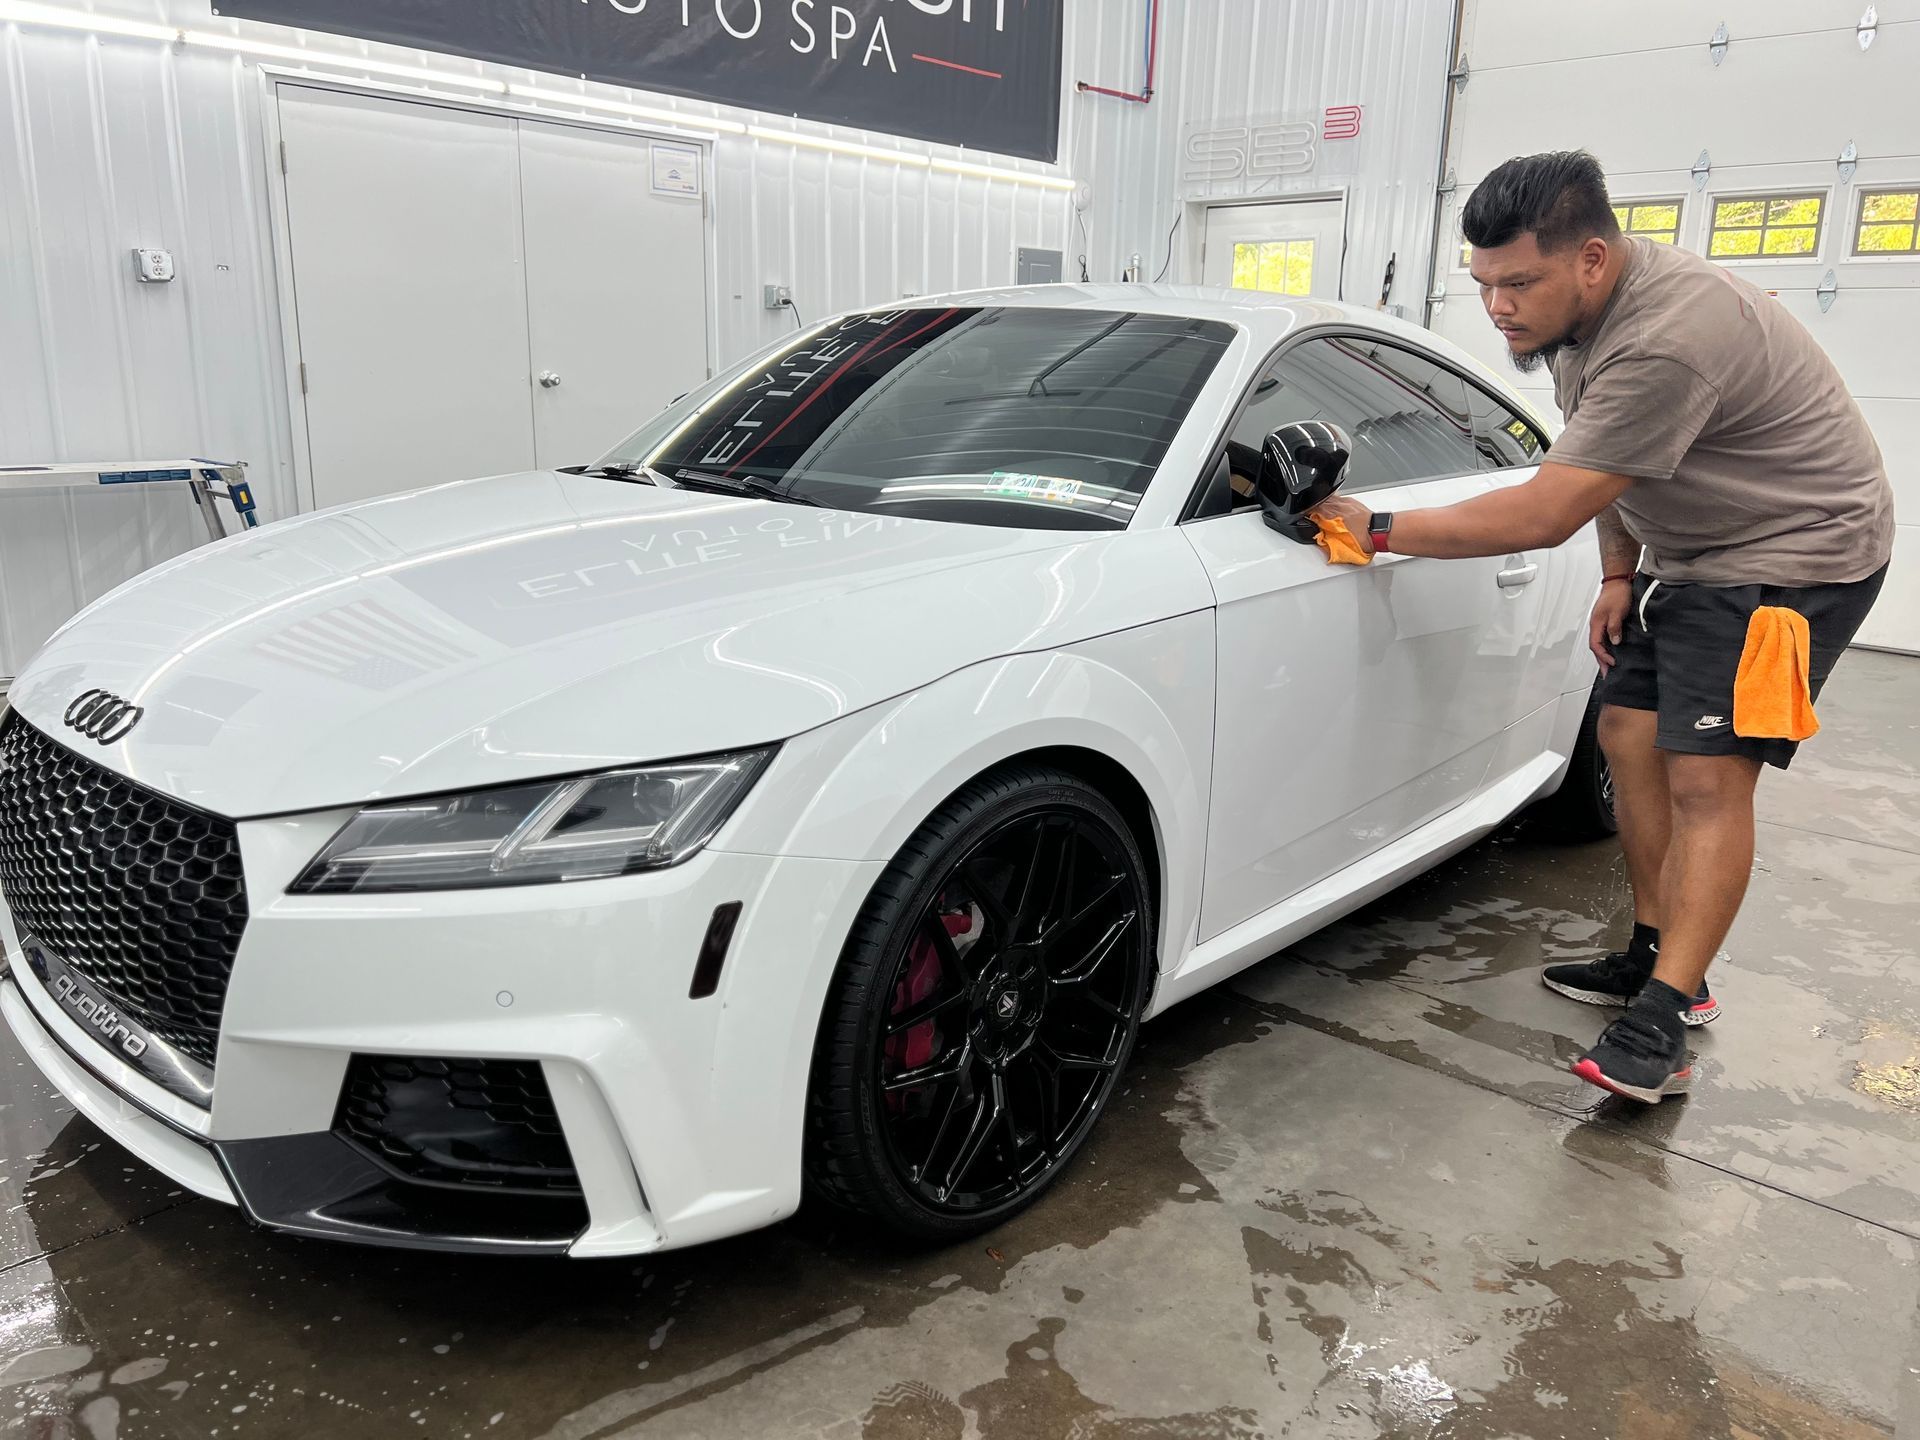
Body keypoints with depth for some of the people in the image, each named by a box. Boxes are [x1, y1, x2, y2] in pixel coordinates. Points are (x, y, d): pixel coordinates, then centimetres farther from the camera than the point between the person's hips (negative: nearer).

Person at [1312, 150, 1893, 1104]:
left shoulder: (1664, 342, -33)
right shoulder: (1576, 315, -1)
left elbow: (1543, 516, -33)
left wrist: (1380, 530, -26)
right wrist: (1619, 572, 6)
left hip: (1795, 550, -10)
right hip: (1688, 550, 10)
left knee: (1707, 774, -15)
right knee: (1630, 734, 7)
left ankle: (1664, 1015, -11)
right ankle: (1654, 954, 18)